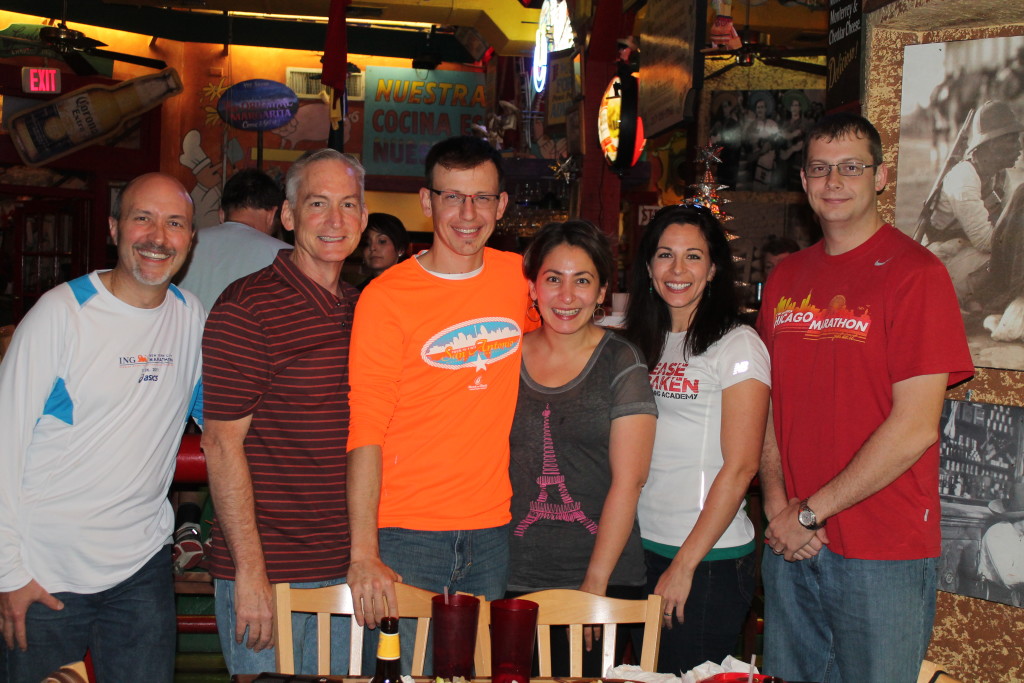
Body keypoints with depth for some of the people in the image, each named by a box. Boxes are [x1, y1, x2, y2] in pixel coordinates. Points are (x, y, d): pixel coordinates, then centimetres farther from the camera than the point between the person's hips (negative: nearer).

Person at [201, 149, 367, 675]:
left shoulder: (360, 309, 9)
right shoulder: (247, 307, -12)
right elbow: (222, 444, -15)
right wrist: (250, 572, -17)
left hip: (344, 567, 7)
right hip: (268, 571, -7)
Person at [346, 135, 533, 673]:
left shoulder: (516, 276, 4)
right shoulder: (386, 297, -8)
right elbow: (364, 431, -12)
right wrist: (363, 554, -17)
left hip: (491, 532, 4)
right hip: (405, 534, -4)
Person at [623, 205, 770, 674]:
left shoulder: (736, 345, -9)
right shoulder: (642, 343, 10)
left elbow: (740, 467, -14)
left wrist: (684, 564, -15)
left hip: (710, 557, -6)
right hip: (641, 546, 6)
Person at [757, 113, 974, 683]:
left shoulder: (916, 273, -10)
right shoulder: (787, 278, 9)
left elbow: (915, 428, -16)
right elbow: (770, 404, 9)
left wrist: (810, 511, -12)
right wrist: (778, 506, -6)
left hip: (885, 554, -5)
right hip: (791, 548, 5)